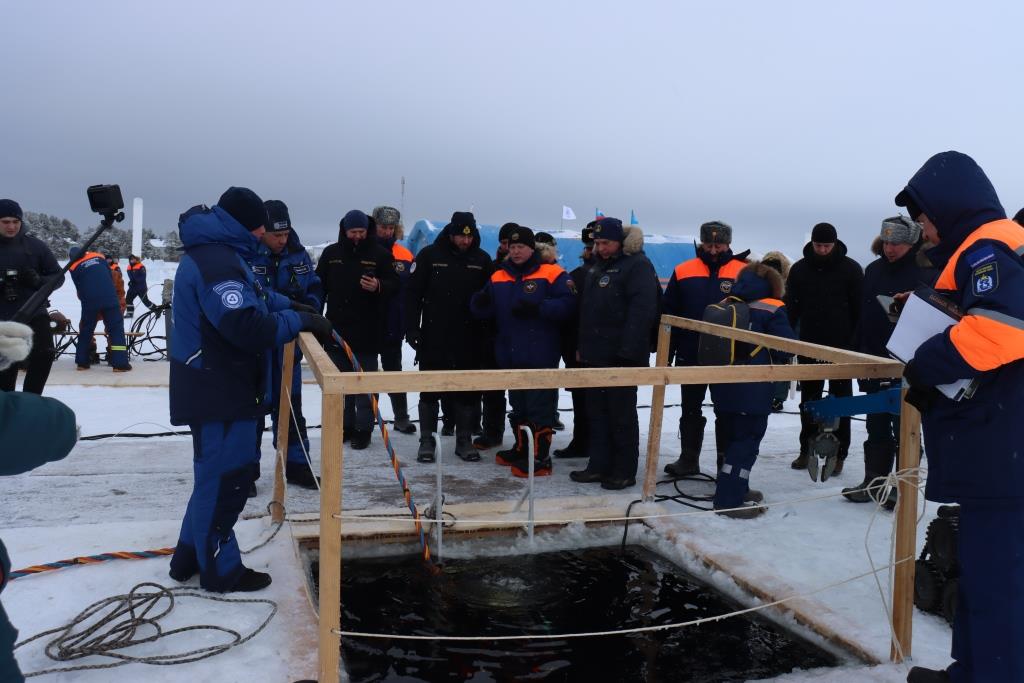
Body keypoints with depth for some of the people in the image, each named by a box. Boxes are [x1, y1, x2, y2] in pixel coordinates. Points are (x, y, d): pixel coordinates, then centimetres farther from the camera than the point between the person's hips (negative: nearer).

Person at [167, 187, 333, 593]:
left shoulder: (217, 253, 14)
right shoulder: (216, 261, -22)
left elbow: (254, 298, 24)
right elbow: (246, 326, -30)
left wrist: (291, 308, 9)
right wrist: (299, 321, -19)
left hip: (223, 386, 11)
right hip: (217, 390, -11)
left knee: (217, 472, 21)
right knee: (224, 476, 0)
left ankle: (191, 556, 32)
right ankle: (221, 571, 13)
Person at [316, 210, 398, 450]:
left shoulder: (380, 254, -3)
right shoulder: (331, 253, 6)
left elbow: (394, 284, -2)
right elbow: (319, 286, 10)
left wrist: (378, 286, -23)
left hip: (367, 332, -3)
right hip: (336, 329, 4)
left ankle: (363, 428, 11)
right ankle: (345, 424, 24)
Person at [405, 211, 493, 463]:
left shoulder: (482, 260, 2)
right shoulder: (429, 255, -3)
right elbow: (413, 294, -3)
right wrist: (412, 329, -8)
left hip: (469, 339, 2)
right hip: (434, 337, -2)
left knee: (467, 391, 8)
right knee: (430, 390, 5)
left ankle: (464, 440, 18)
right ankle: (427, 440, 15)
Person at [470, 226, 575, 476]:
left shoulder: (551, 274, -5)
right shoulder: (498, 277, 12)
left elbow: (567, 304, -15)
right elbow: (485, 310, 13)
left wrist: (537, 308, -24)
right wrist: (480, 303, -11)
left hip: (540, 356, -6)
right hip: (510, 355, 6)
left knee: (540, 407, -2)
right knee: (518, 406, 17)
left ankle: (540, 458, 3)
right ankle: (522, 450, 30)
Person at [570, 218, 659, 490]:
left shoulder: (637, 265, -10)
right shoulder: (598, 267, 17)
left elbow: (642, 311, -19)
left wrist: (627, 352, -24)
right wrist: (583, 347, 16)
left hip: (621, 357, -8)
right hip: (595, 355, 8)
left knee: (622, 415, 0)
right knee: (597, 413, 12)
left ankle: (625, 471, 9)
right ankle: (599, 465, 20)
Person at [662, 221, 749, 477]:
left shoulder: (743, 272, -4)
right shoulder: (683, 271, 1)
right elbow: (668, 313, 4)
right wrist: (666, 352, 1)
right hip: (690, 355, 2)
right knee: (690, 410, 12)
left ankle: (727, 463, 20)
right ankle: (688, 459, 24)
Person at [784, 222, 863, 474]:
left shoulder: (851, 269, -5)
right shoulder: (799, 269, 3)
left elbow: (859, 309, -3)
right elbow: (791, 308, 6)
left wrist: (857, 343, -8)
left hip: (842, 346, -3)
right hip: (809, 345, 3)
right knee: (808, 399, 10)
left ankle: (838, 454, 10)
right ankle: (807, 449, 19)